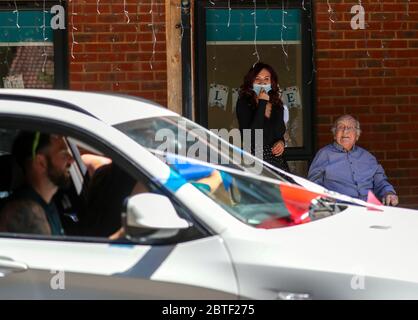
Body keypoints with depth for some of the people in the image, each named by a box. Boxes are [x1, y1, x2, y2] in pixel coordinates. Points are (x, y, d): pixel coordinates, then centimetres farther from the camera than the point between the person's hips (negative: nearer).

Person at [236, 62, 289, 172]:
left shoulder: (277, 105, 10)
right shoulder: (244, 104, -5)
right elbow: (250, 137, -19)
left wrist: (281, 142, 1)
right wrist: (262, 103, -15)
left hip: (277, 161, 4)